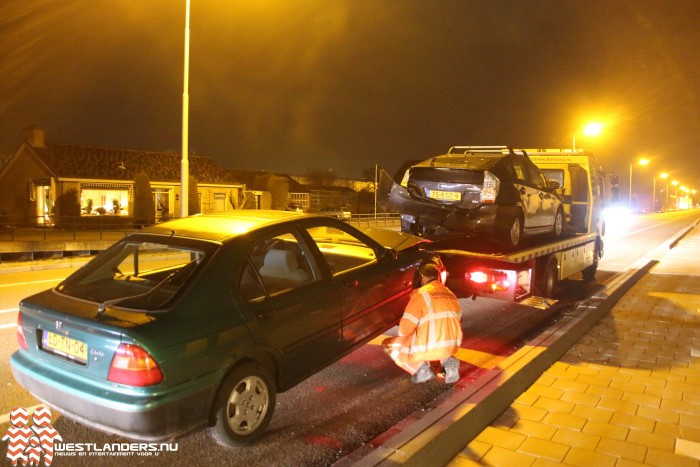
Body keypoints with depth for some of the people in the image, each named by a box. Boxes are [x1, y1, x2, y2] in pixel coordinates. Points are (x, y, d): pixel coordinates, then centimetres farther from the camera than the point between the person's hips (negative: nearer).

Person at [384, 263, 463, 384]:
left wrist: (403, 335, 15)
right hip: (452, 345, 6)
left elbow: (405, 328, -8)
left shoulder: (421, 293, -7)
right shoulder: (450, 294, 14)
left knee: (388, 345, 14)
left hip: (430, 348, -6)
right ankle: (447, 361, 9)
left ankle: (421, 368, -3)